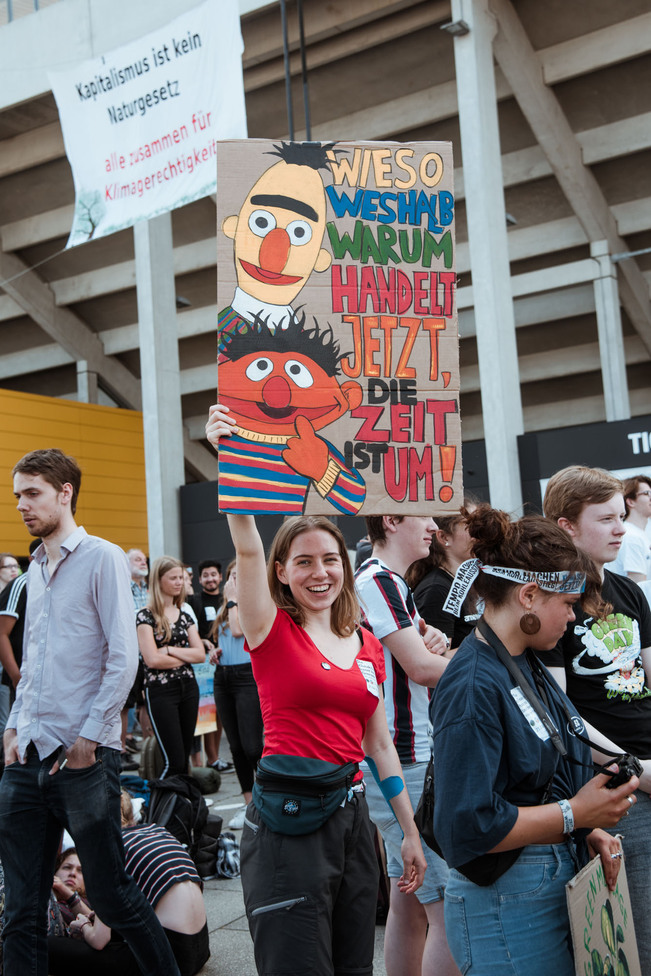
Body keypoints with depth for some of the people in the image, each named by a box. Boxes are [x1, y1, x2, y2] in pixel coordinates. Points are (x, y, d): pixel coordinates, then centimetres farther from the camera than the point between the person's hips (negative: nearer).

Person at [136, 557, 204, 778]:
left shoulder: (184, 615, 13)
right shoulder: (146, 616, -5)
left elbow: (200, 654, 4)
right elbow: (152, 659, -14)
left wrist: (171, 650, -10)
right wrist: (185, 657, -3)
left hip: (188, 687, 6)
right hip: (161, 690, -6)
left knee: (184, 760, 8)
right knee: (174, 762, -9)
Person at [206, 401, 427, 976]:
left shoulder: (368, 647, 10)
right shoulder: (273, 631, -4)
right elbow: (248, 549, -22)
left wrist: (411, 832, 16)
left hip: (351, 814, 6)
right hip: (288, 818, -5)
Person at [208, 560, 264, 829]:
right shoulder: (226, 608, 18)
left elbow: (238, 630, -17)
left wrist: (232, 598, -7)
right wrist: (215, 651, 6)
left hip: (248, 676, -8)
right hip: (223, 676, 8)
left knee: (251, 746, -11)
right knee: (236, 746, 10)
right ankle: (249, 804, 19)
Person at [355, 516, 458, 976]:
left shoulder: (392, 583, 17)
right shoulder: (378, 581, -16)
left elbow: (420, 654, 20)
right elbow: (423, 668, -21)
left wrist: (434, 639, -3)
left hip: (412, 760, 10)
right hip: (407, 769, -10)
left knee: (409, 902, 16)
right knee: (451, 909, -7)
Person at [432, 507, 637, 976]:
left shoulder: (529, 666, 8)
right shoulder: (472, 686, -22)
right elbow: (469, 827, -26)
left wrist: (589, 833, 3)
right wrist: (575, 814, -18)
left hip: (562, 883, 9)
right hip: (506, 900, -9)